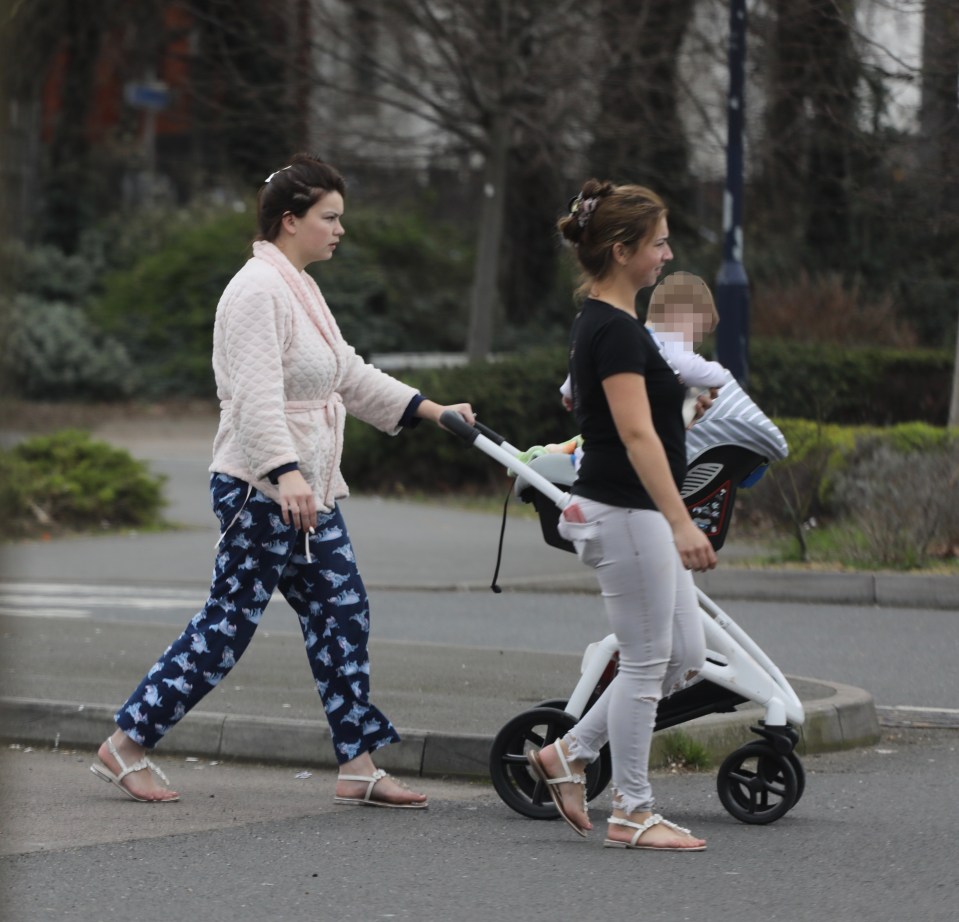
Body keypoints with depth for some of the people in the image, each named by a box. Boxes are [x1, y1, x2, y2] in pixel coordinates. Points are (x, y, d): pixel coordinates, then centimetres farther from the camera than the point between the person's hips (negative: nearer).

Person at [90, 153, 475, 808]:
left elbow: (350, 377, 25)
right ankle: (127, 745, 2)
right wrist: (285, 473, -38)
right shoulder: (259, 290, -16)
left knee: (342, 616, 7)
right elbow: (257, 395, -27)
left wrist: (431, 410, 21)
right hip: (260, 490, -10)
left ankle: (360, 767, 10)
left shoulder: (301, 288, 17)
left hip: (310, 492, 10)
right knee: (229, 623, -6)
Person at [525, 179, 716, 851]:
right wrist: (682, 522, -32)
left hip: (640, 515, 10)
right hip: (627, 514, -10)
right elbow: (637, 434, -27)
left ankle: (568, 754, 18)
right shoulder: (616, 330, -19)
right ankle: (632, 815, 7)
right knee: (646, 664, -1)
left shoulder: (600, 323, 12)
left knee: (685, 657, 12)